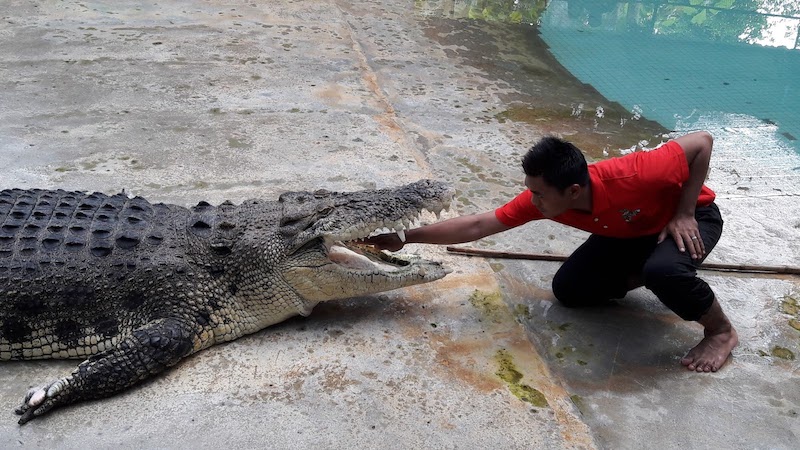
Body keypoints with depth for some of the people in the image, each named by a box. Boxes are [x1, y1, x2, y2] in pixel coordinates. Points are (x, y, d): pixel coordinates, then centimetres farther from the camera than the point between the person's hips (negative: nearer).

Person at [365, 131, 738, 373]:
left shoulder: (632, 177, -42)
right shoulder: (543, 198, -26)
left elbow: (702, 141, -28)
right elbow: (476, 226, -23)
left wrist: (683, 214, -30)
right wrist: (406, 237, -26)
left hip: (691, 217, -5)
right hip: (628, 233, 5)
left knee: (663, 269, -38)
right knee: (567, 289, -7)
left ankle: (721, 332, -9)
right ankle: (649, 273, 9)